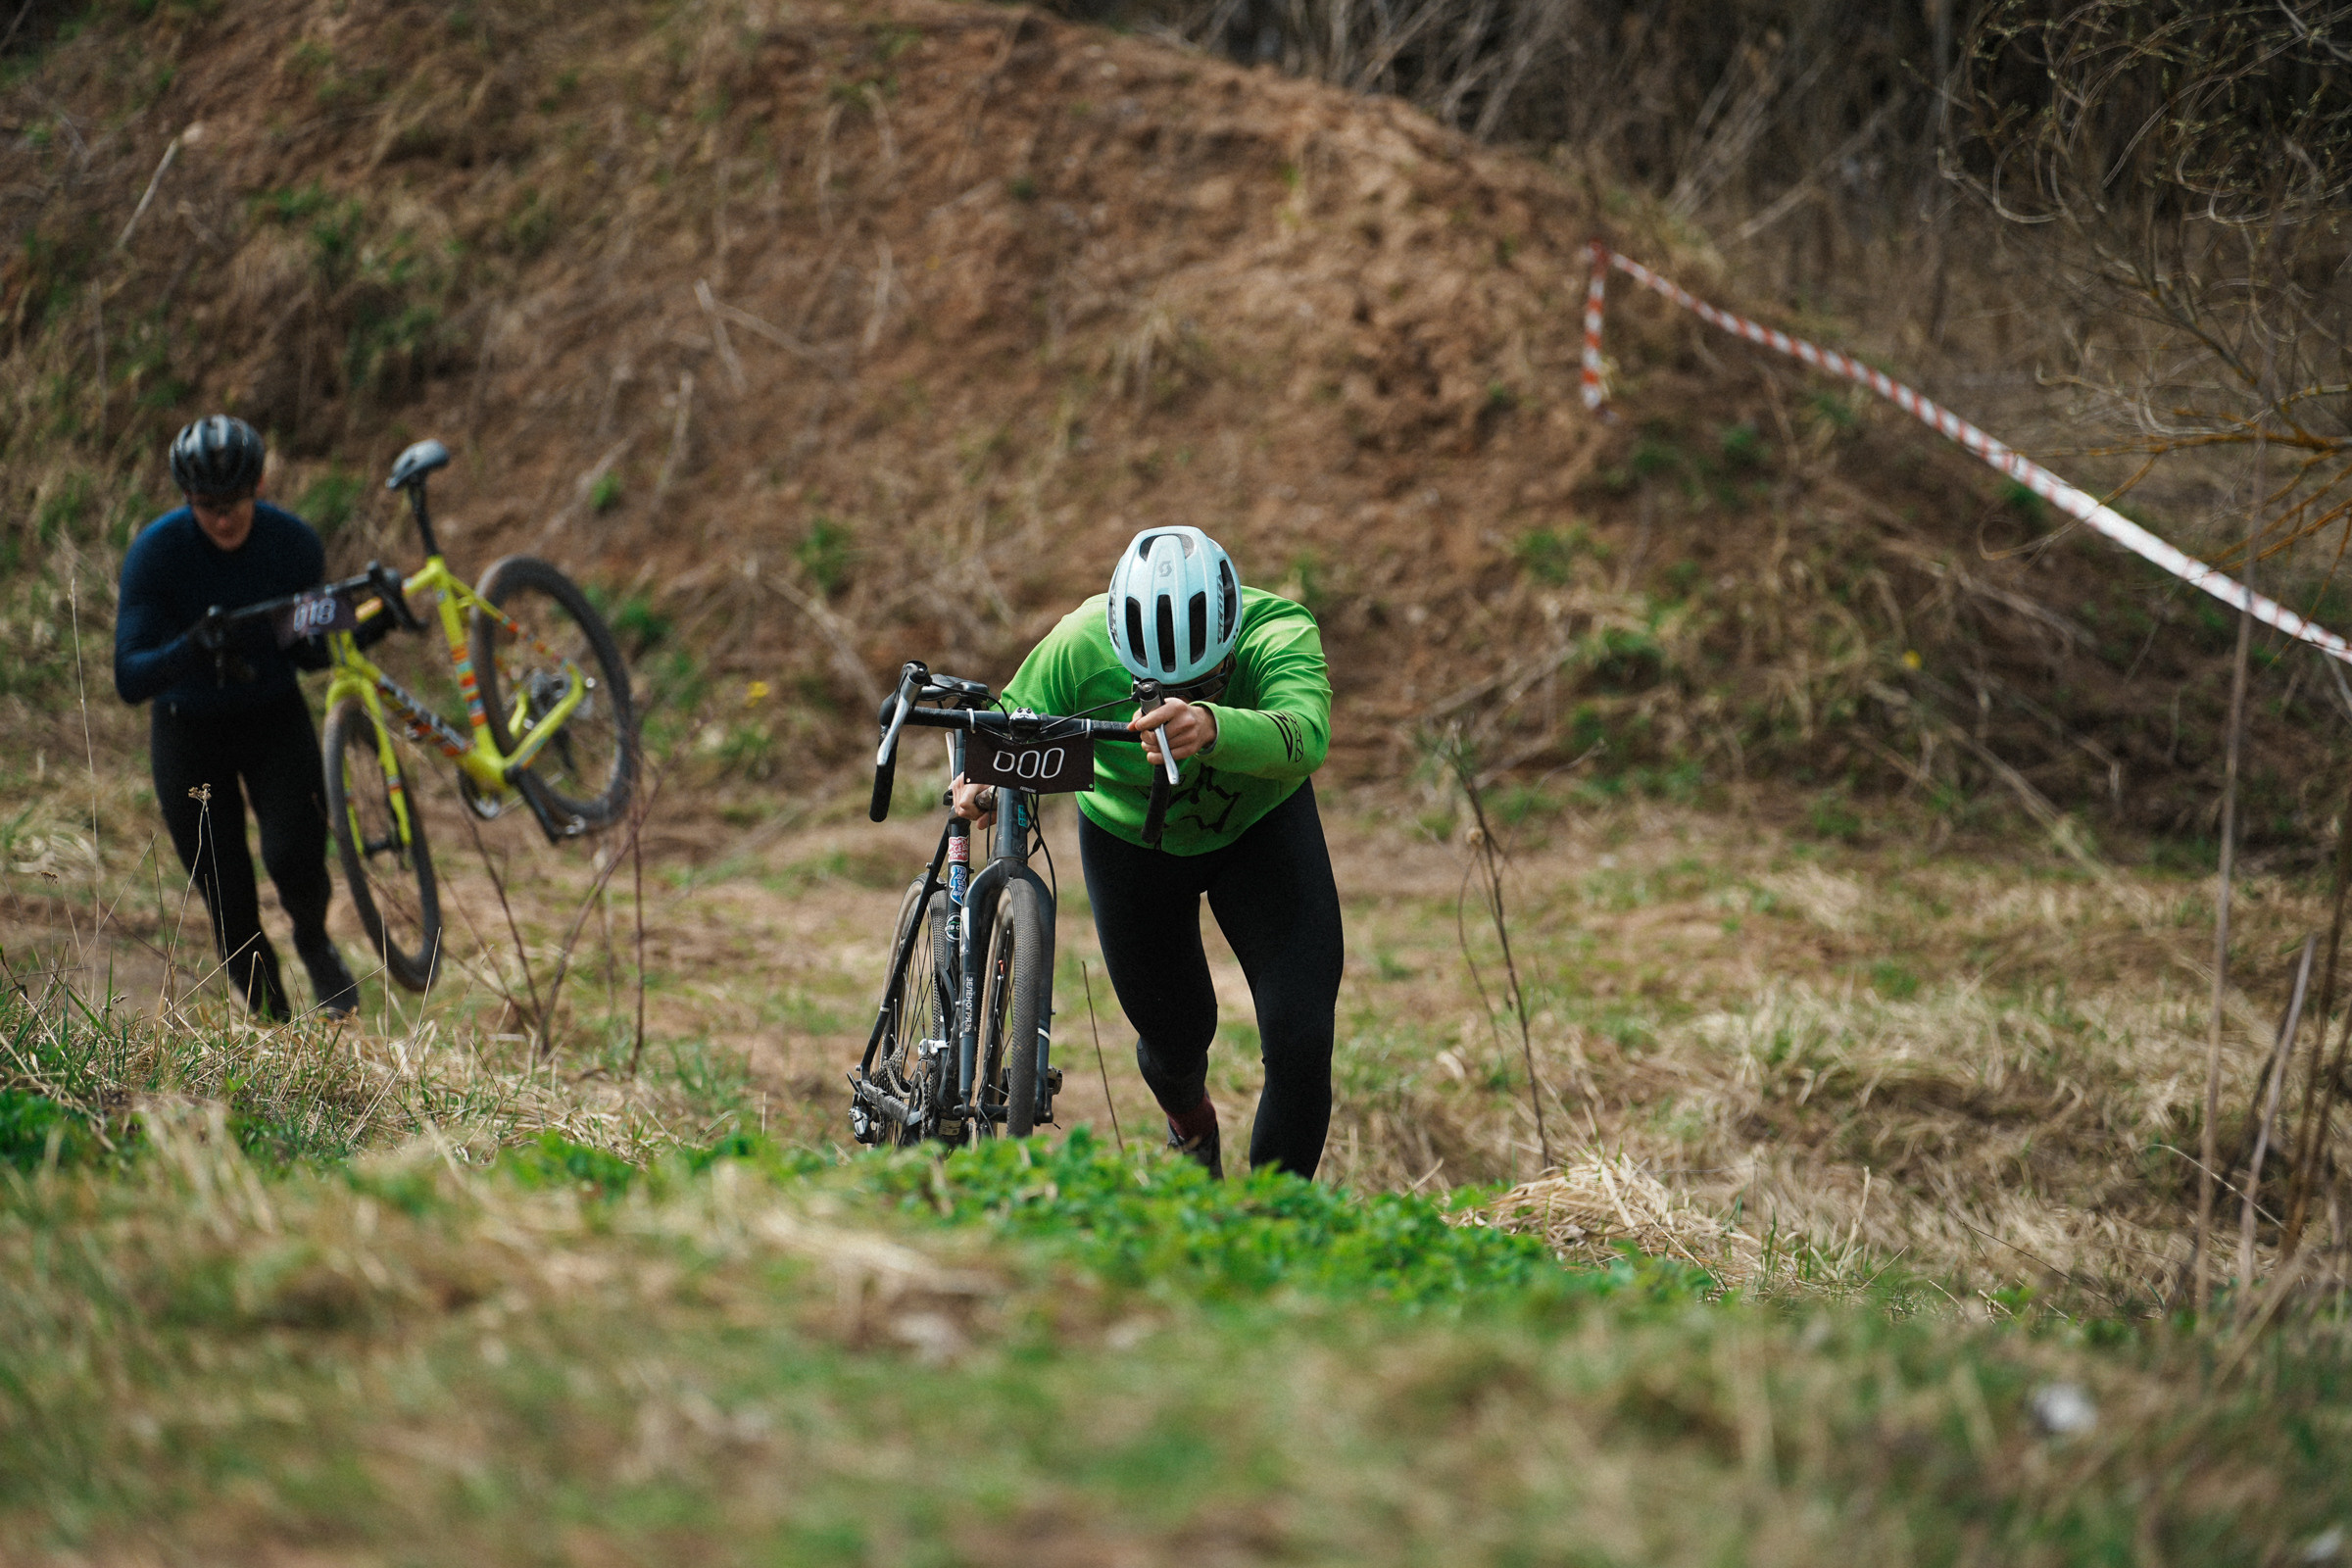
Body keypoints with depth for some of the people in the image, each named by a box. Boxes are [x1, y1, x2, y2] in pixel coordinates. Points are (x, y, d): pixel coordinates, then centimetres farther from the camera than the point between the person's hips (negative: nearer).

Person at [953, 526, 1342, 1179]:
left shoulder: (1281, 633, -37)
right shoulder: (1080, 646, -32)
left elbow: (1304, 737, -56)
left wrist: (1212, 728, -75)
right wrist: (980, 784, -42)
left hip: (1261, 825, -1)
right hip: (1131, 835, 1)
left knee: (1301, 1041, -15)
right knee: (1175, 1033, 11)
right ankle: (1192, 1132, 49)